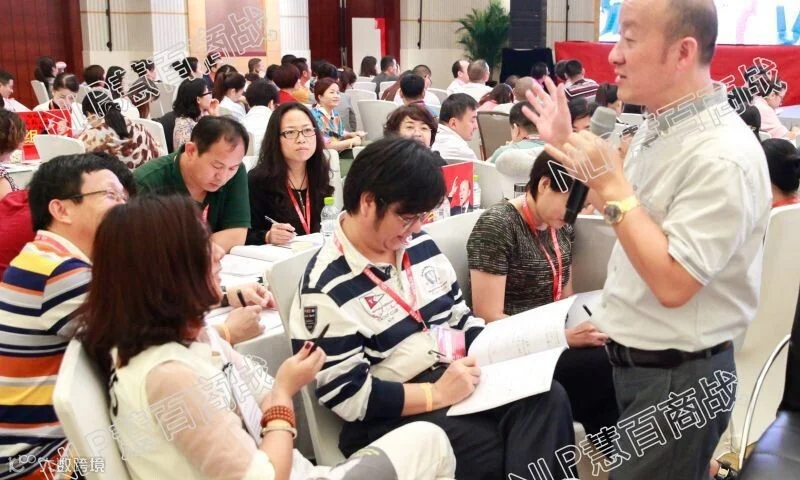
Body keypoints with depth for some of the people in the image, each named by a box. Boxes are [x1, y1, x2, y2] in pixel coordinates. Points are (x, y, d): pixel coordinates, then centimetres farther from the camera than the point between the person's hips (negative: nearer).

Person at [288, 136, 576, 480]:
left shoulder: (419, 245, 8)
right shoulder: (328, 288, -13)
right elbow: (348, 396, -15)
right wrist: (435, 395, -20)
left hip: (458, 378, 7)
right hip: (390, 414, -7)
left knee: (548, 397, -20)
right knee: (494, 452, -29)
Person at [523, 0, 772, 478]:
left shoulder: (722, 158, -26)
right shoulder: (659, 128, 3)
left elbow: (672, 283, -28)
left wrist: (612, 184, -28)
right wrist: (567, 146, 8)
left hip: (679, 376, -9)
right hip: (636, 359, 9)